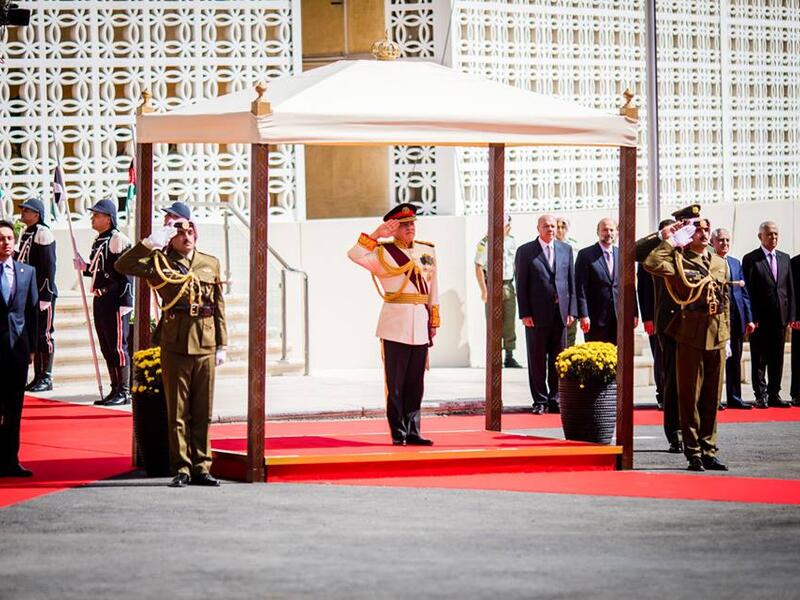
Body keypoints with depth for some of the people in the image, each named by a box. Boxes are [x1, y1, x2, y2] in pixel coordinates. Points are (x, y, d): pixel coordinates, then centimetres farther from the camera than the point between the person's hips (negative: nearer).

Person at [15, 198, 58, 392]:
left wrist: (45, 295, -17)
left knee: (43, 334, -4)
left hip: (42, 293, -9)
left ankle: (46, 378, 0)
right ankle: (38, 377, 15)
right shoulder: (26, 234, 14)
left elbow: (49, 266, -15)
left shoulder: (43, 233, -11)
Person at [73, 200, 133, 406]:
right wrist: (85, 268, 6)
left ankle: (124, 392, -2)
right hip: (100, 301, 9)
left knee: (118, 347, -6)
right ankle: (115, 390, 18)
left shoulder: (119, 240, -13)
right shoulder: (99, 241, 16)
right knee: (106, 348, 12)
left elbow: (126, 273, -16)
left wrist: (125, 304, -20)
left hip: (115, 302, -9)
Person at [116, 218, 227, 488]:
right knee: (177, 412, 1)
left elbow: (219, 306, 13)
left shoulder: (211, 263, 12)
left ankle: (201, 468, 12)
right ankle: (181, 470, 6)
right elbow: (123, 266, -9)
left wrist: (221, 345, 9)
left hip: (205, 346, 3)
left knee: (203, 412, 6)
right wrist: (150, 243, -14)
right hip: (175, 345, -3)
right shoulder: (160, 263, 2)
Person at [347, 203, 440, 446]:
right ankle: (398, 433, 3)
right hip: (395, 323, -5)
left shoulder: (427, 251, 13)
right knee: (395, 382, -2)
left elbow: (433, 287, 17)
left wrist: (434, 319, 13)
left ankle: (413, 432, 13)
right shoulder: (383, 253, -1)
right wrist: (376, 235, -19)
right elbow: (354, 255, -15)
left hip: (420, 324, 5)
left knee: (415, 382, 7)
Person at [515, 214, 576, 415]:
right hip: (537, 314, -3)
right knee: (537, 359, 2)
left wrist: (572, 310, 2)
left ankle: (555, 400, 12)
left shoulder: (566, 249, 10)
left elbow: (572, 281, 10)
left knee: (558, 360, 5)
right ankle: (540, 401, 9)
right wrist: (525, 314, -9)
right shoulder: (525, 251, 0)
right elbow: (521, 285, -2)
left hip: (560, 313, 3)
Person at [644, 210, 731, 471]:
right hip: (691, 337, -5)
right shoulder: (678, 260, -1)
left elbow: (725, 302, 18)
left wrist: (726, 337, 13)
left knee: (712, 397, 8)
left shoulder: (720, 264, 15)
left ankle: (708, 451, 14)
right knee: (690, 396, -1)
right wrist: (668, 241, -9)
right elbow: (652, 264, -21)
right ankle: (693, 453, 4)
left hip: (717, 337, 5)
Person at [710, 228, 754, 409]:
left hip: (736, 317, 6)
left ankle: (734, 398, 13)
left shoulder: (736, 263, 17)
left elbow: (744, 293, 16)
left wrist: (749, 319, 11)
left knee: (735, 359, 8)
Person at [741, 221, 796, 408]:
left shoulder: (784, 258, 12)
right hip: (760, 318, -4)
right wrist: (752, 318, -12)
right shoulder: (751, 259, -3)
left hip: (780, 316, 4)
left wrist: (791, 315, 4)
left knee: (777, 359, 8)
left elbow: (790, 288, 12)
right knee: (759, 359, 1)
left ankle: (774, 395, 13)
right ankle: (761, 396, 5)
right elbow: (748, 291, -6)